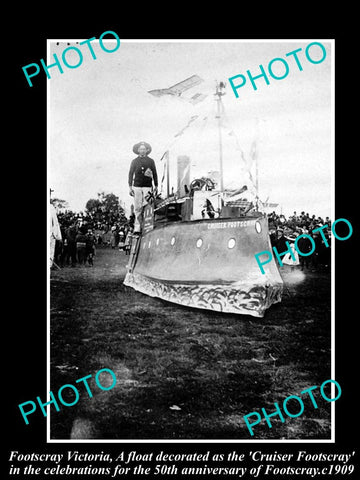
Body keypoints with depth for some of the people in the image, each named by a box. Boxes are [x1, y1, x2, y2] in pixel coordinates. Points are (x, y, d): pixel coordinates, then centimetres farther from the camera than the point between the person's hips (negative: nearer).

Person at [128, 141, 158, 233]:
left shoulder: (151, 161, 10)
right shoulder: (134, 161, 10)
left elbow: (155, 174, 13)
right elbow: (131, 174, 11)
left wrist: (156, 186, 10)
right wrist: (130, 187, 4)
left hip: (147, 187, 0)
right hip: (137, 187, 0)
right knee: (137, 208, -3)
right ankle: (137, 228, -2)